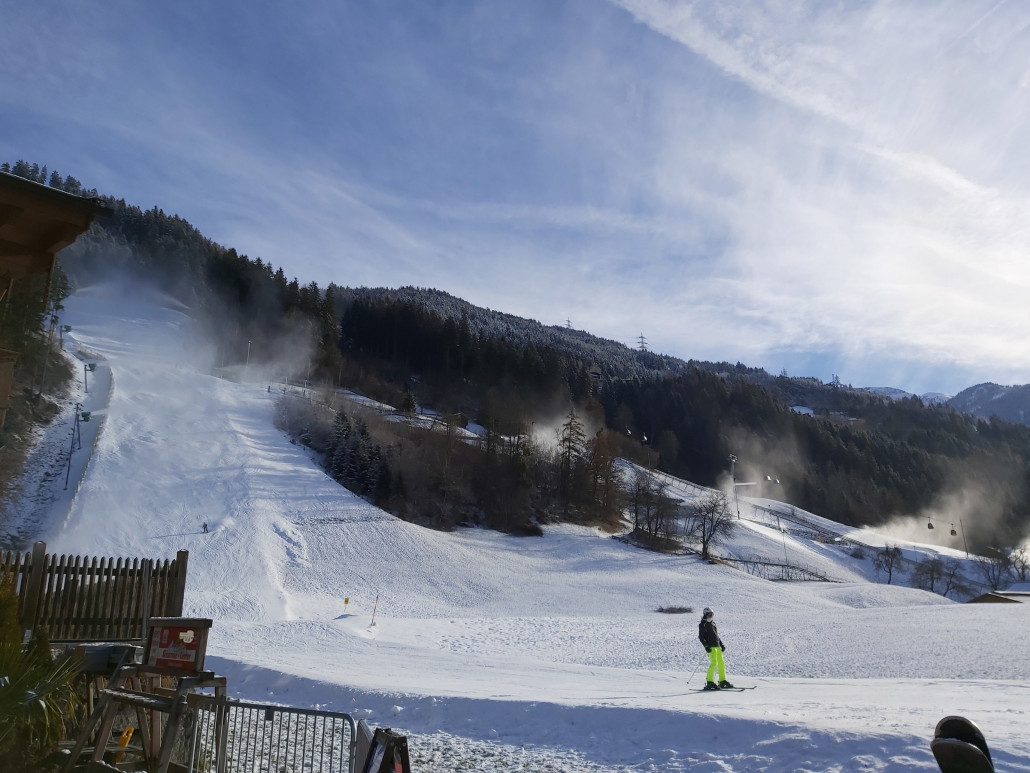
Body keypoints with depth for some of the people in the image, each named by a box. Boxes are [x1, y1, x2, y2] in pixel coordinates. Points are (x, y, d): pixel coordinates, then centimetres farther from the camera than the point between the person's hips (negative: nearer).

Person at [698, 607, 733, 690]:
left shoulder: (713, 623, 21)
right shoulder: (702, 624, -2)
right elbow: (701, 637, -8)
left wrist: (721, 644, 20)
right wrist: (706, 646, -17)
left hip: (717, 646, 8)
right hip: (711, 647, -8)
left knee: (721, 663, 8)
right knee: (714, 664, -15)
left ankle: (722, 681, 19)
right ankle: (710, 682, -12)